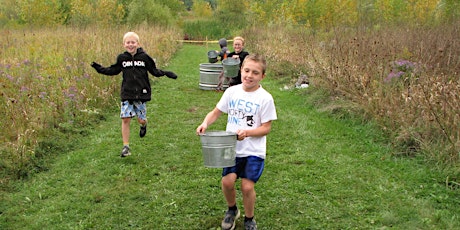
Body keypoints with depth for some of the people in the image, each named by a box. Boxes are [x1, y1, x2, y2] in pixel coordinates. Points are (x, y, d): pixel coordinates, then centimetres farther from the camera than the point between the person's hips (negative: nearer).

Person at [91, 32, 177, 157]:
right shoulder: (121, 58, 2)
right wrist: (100, 69, 8)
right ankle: (126, 146, 5)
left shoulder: (144, 57, -3)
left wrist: (165, 73, -7)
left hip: (141, 93, -1)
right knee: (125, 119, -5)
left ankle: (143, 125, 44)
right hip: (126, 94, 1)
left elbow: (154, 70, 6)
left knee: (141, 119, 4)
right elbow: (113, 70, 16)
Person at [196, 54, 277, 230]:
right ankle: (232, 210, 26)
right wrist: (205, 123, -11)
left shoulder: (265, 98, -9)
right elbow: (216, 112, 9)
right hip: (232, 148, 3)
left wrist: (247, 132, -24)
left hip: (254, 151, -2)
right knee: (227, 181, -9)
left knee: (247, 186, -7)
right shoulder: (232, 92, 1)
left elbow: (266, 127, -8)